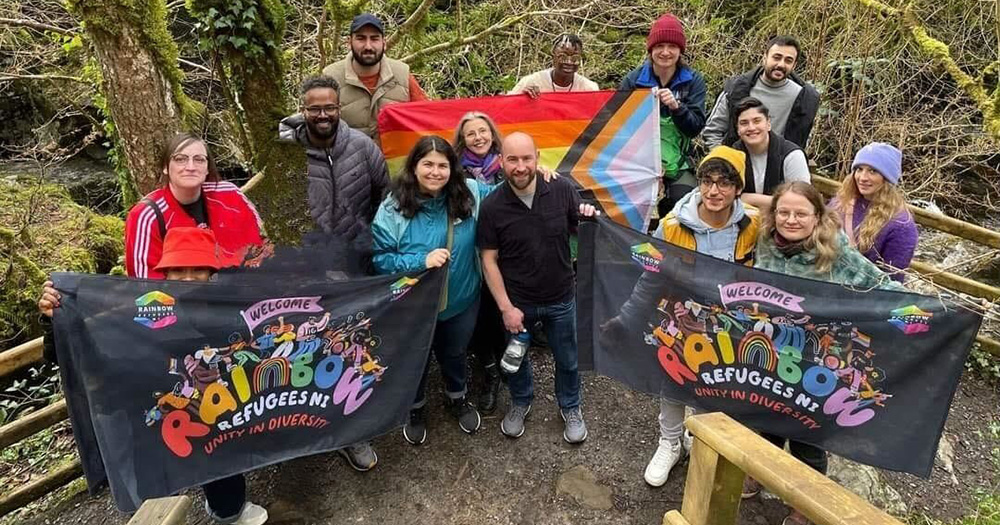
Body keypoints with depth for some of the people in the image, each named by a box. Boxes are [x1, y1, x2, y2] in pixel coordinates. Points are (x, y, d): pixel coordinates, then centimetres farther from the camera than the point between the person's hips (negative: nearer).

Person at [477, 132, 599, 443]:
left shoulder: (562, 190, -14)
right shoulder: (492, 207, -16)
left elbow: (580, 231, 2)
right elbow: (489, 260, -10)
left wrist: (589, 219, -22)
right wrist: (506, 307, -13)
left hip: (561, 299, 1)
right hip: (517, 301, 0)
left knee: (567, 359, 19)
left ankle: (570, 408, 46)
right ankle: (520, 402, 51)